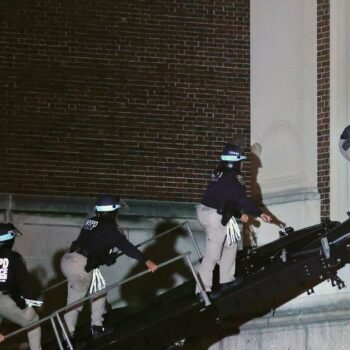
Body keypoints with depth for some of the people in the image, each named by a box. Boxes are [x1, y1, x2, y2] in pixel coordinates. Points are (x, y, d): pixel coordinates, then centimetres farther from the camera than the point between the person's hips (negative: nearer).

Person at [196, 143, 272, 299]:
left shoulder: (219, 175, 14)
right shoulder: (233, 178, -13)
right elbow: (242, 199, -15)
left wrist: (239, 214, 21)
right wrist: (259, 214, -9)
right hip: (216, 217, -9)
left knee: (230, 245, 23)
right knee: (212, 255, -5)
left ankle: (226, 280, 29)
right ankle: (203, 290, -4)